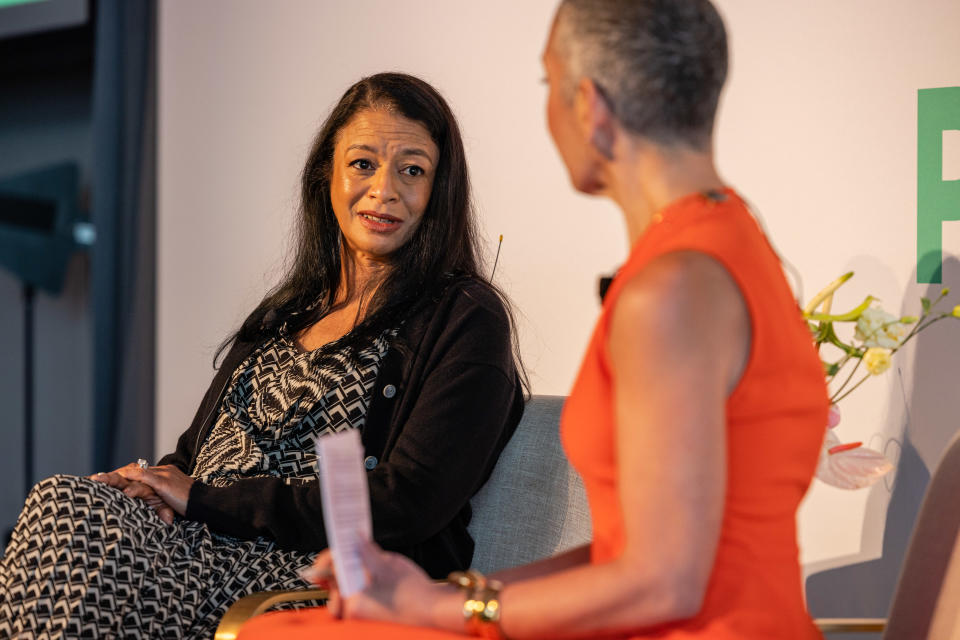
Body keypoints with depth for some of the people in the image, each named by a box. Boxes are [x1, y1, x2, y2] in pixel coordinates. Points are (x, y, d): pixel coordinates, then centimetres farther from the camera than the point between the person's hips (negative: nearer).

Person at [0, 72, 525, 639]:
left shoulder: (466, 321, 0)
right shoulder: (287, 313, 22)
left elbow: (404, 507, -11)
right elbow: (200, 450, 19)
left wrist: (203, 498, -9)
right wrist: (154, 482, -7)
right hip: (203, 553, 6)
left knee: (67, 514, -27)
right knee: (68, 503, -25)